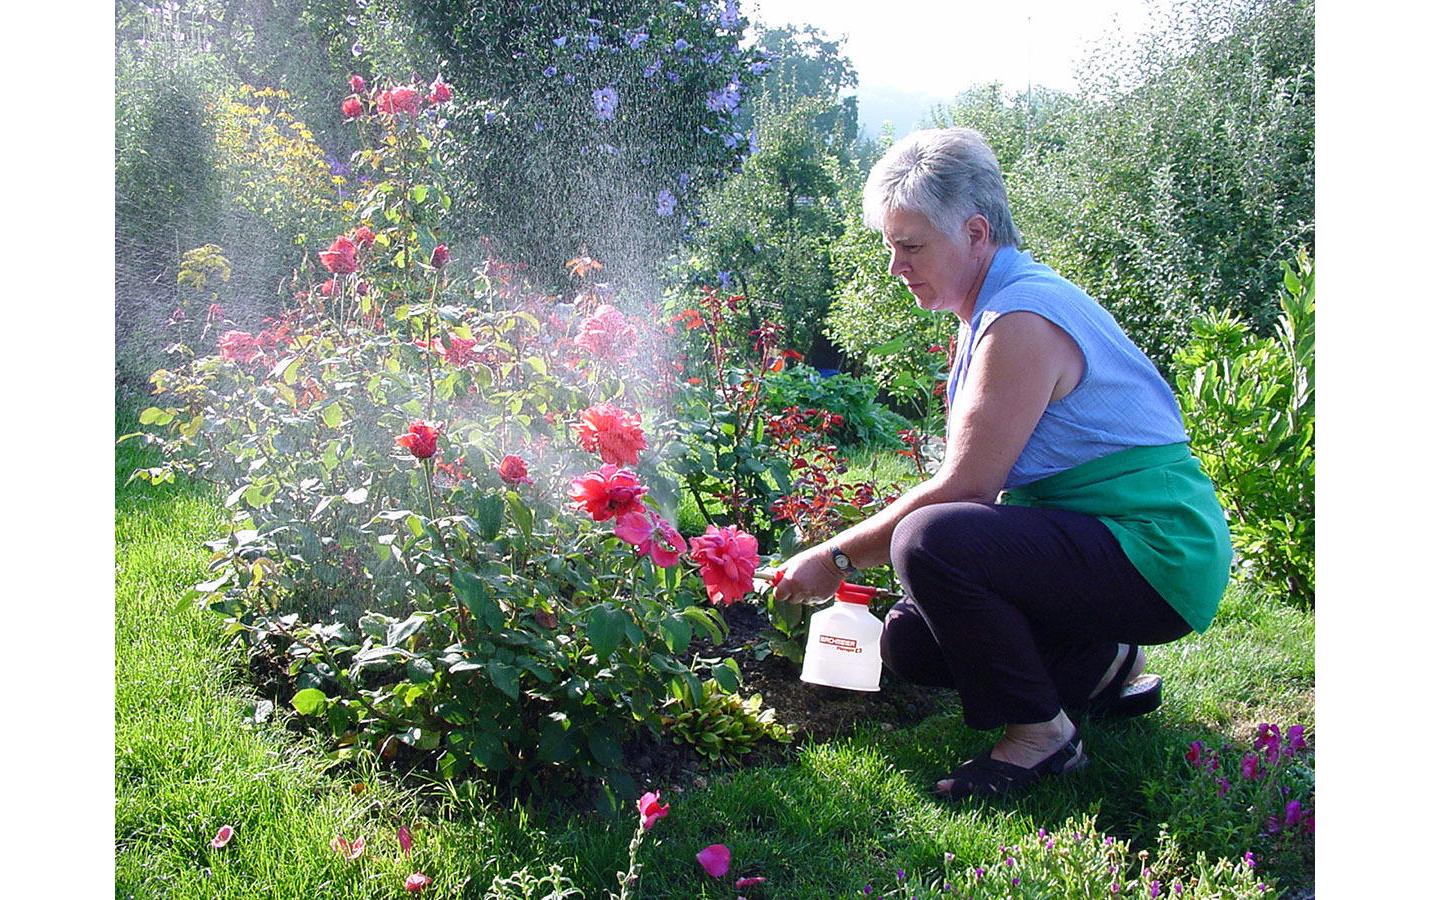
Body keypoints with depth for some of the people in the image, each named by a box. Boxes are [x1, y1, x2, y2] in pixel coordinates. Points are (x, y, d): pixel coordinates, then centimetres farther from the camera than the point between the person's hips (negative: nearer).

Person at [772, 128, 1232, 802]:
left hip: (1156, 557, -10)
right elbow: (978, 483, 15)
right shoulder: (993, 309, 12)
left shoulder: (1023, 320, -21)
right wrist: (860, 554, 6)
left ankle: (1039, 734, -11)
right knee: (909, 641, 9)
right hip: (1093, 541, 10)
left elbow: (966, 488, -23)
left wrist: (841, 556, -14)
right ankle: (1106, 664, 16)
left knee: (932, 541, -30)